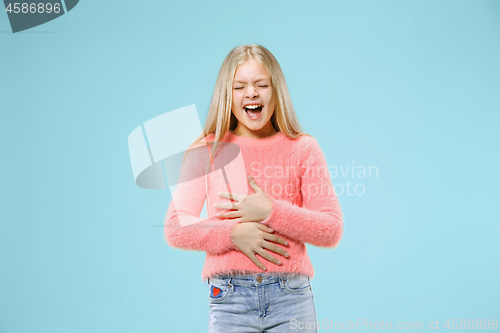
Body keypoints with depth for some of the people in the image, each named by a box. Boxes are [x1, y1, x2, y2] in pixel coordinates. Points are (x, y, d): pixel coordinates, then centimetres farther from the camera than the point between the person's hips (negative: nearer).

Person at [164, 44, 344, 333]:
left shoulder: (303, 148, 5)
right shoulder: (206, 151, 5)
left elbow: (332, 230, 0)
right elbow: (175, 229, 1)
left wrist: (270, 211, -11)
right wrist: (234, 233, -13)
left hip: (292, 298, 0)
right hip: (229, 299, 0)